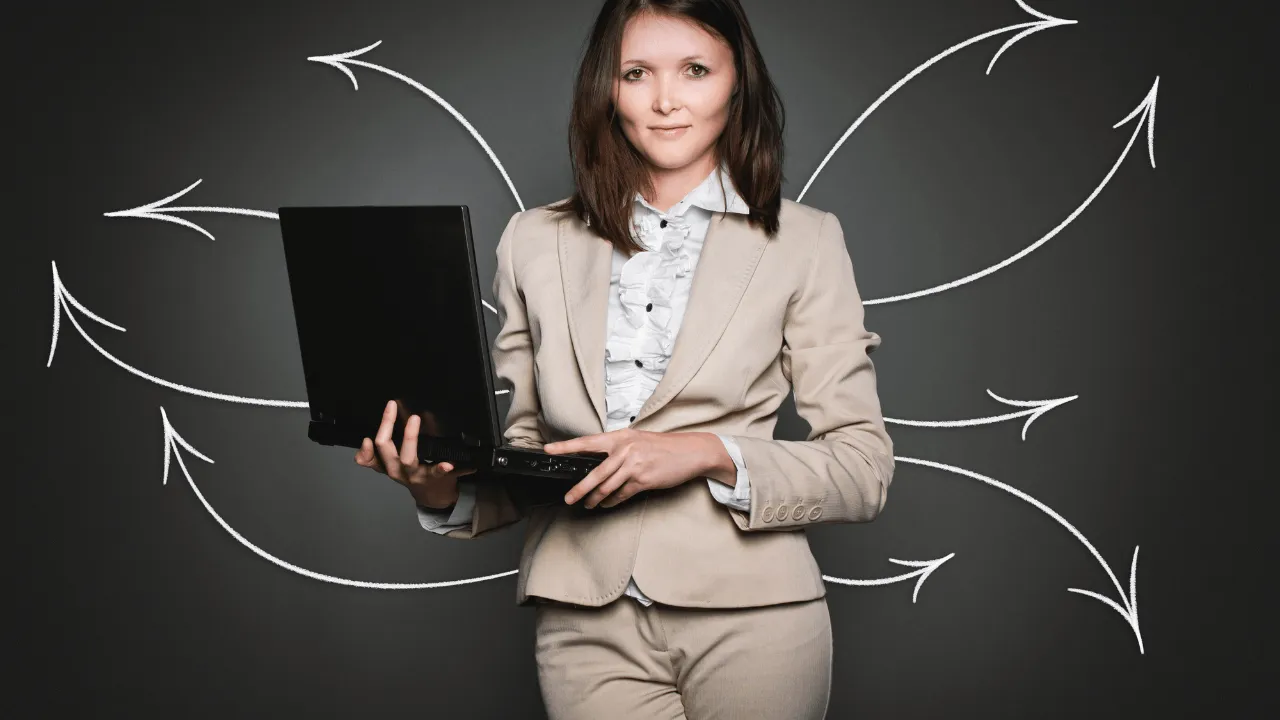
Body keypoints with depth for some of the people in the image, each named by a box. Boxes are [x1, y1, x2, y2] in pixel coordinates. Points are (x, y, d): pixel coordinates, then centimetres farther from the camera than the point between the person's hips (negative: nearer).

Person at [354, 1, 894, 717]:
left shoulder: (804, 241, 1)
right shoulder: (536, 242, 9)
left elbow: (865, 468, -3)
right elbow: (521, 450, 11)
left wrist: (713, 454, -17)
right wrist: (446, 490, -9)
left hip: (747, 614, -1)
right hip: (588, 625, 2)